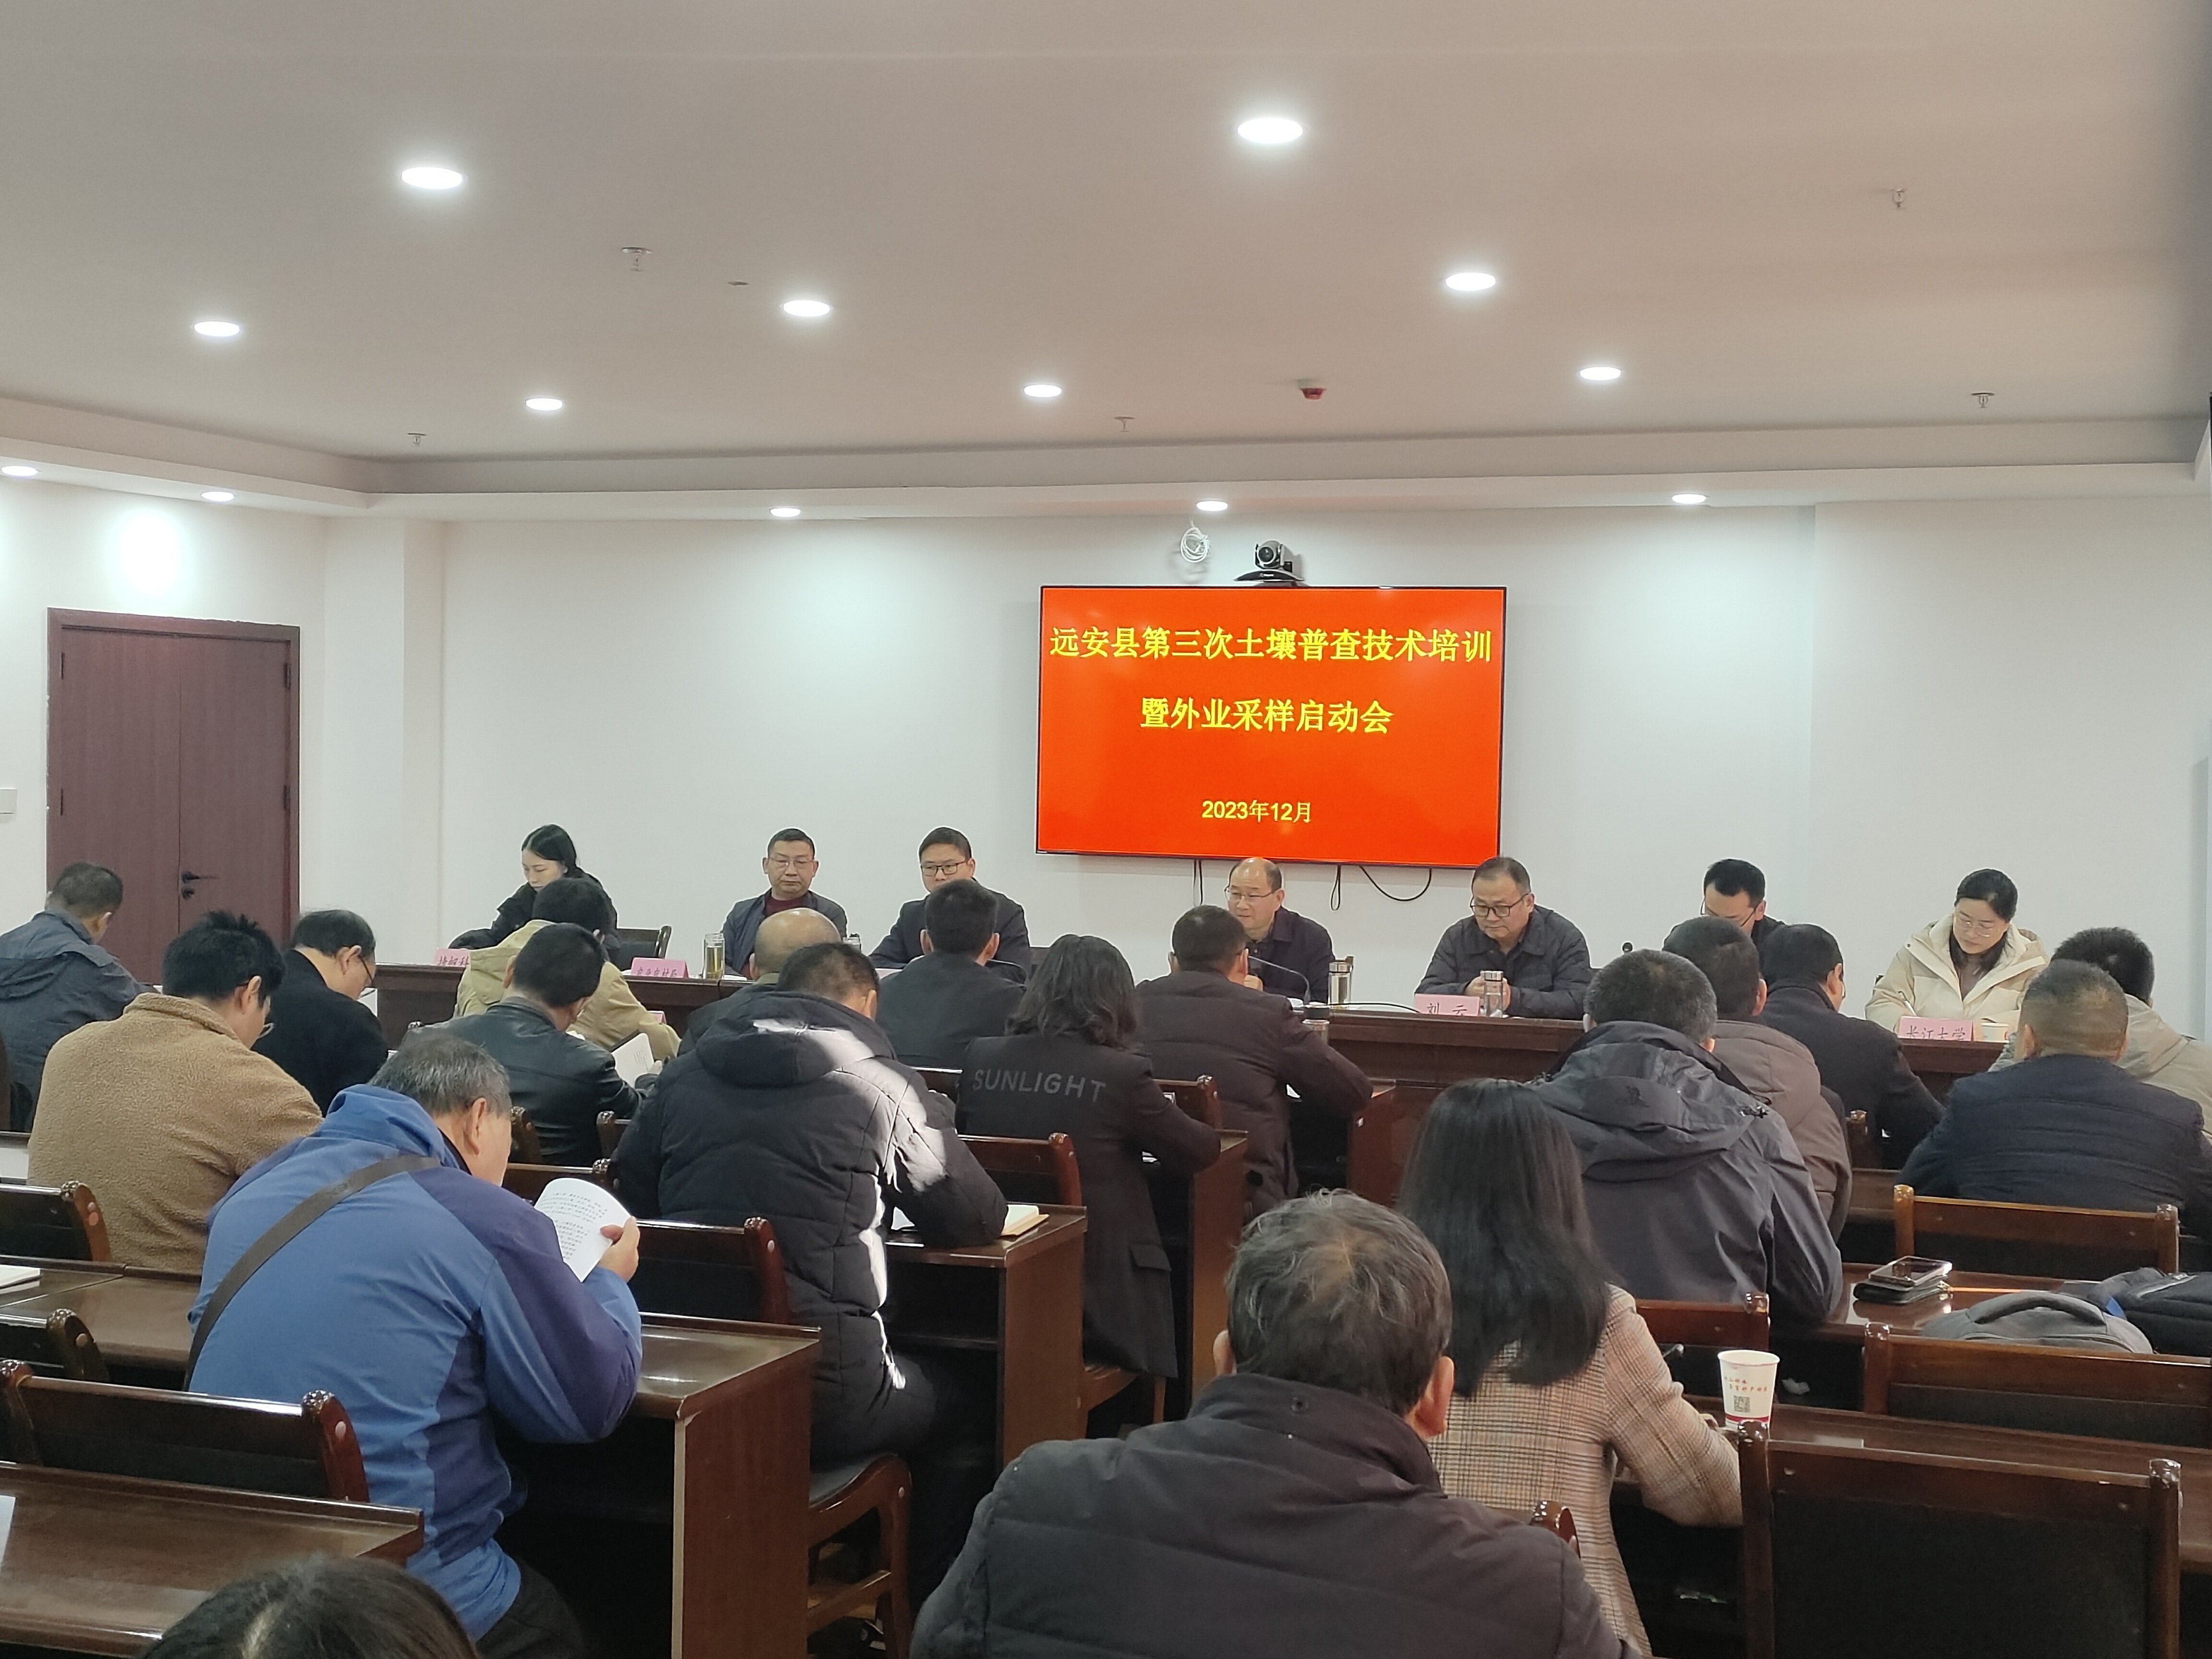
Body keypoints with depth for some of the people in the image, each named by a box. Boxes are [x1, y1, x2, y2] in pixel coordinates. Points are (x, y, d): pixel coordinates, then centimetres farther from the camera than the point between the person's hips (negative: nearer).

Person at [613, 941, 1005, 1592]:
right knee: (962, 1410, 26)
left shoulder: (682, 1075, 8)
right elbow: (979, 1220, 5)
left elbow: (630, 1200, 18)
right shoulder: (885, 1087, -3)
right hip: (823, 1391, -5)